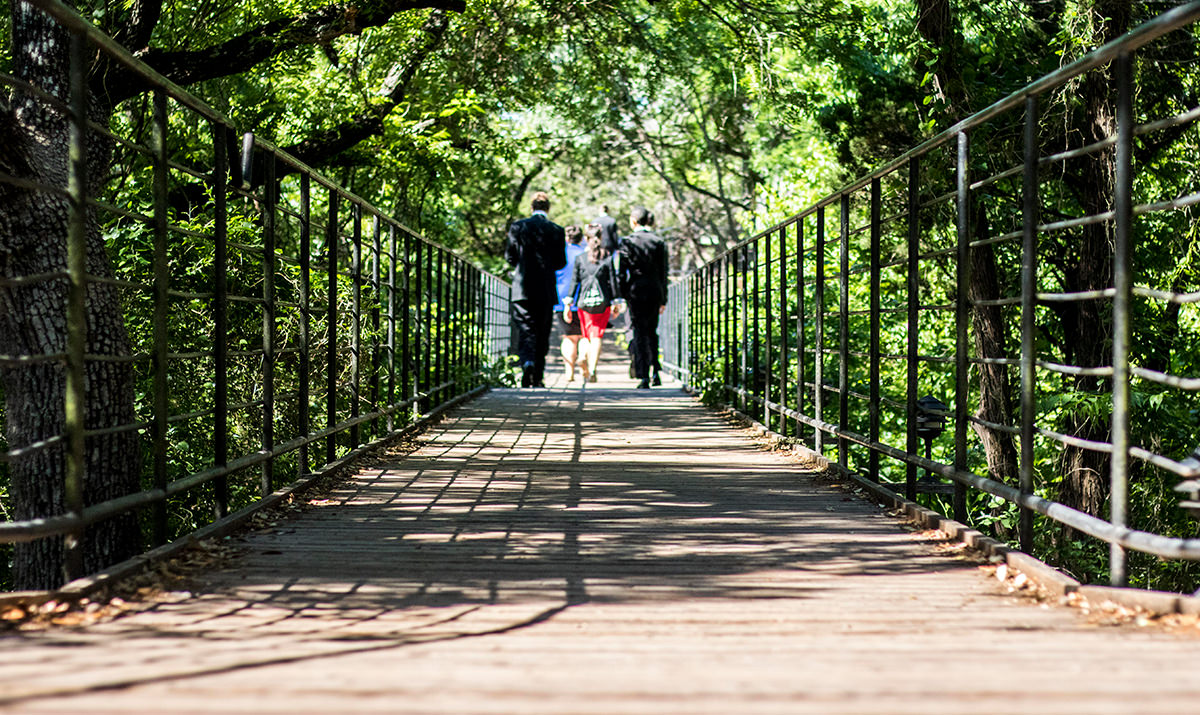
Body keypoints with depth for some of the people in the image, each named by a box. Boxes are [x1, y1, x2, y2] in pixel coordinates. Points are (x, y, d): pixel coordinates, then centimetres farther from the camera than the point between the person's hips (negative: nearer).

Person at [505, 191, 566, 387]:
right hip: (546, 290, 1)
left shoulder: (518, 227, -2)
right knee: (543, 333, 9)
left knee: (525, 330, -2)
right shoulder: (557, 231, -1)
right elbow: (561, 262, 0)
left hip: (523, 288, -1)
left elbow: (509, 257, 1)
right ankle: (538, 376, 11)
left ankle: (527, 363, -28)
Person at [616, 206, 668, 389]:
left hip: (636, 291, -3)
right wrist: (663, 299, 13)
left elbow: (621, 272, -7)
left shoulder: (628, 241, -5)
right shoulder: (659, 242, 4)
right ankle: (655, 372, 12)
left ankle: (643, 377, -7)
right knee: (652, 332, 18)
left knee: (639, 333, 0)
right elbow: (663, 272, 7)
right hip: (655, 291, 3)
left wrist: (619, 296, -2)